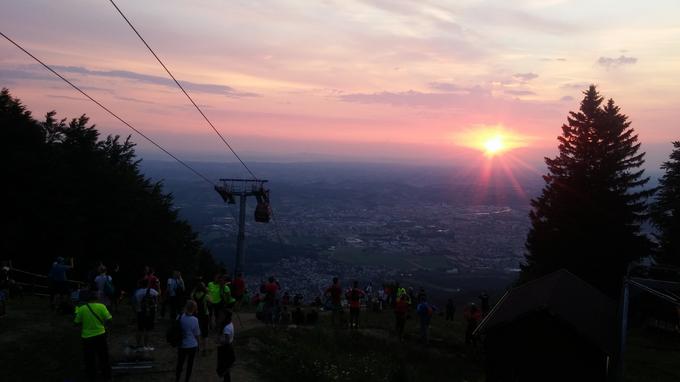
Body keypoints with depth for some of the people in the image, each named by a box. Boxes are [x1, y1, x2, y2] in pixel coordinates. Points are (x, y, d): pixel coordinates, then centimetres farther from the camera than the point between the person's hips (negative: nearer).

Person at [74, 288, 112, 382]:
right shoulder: (101, 306, -11)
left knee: (89, 359, 15)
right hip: (100, 335, 0)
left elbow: (77, 322, 0)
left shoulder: (81, 309, -8)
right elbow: (109, 320, -12)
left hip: (87, 337, 0)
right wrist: (105, 324, 8)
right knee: (103, 357, 14)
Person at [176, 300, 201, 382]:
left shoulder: (180, 317, -11)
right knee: (190, 364, 14)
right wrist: (197, 344, 8)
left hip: (181, 345, 3)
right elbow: (196, 334, -8)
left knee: (180, 363, 19)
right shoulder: (194, 320, -18)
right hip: (192, 345, -3)